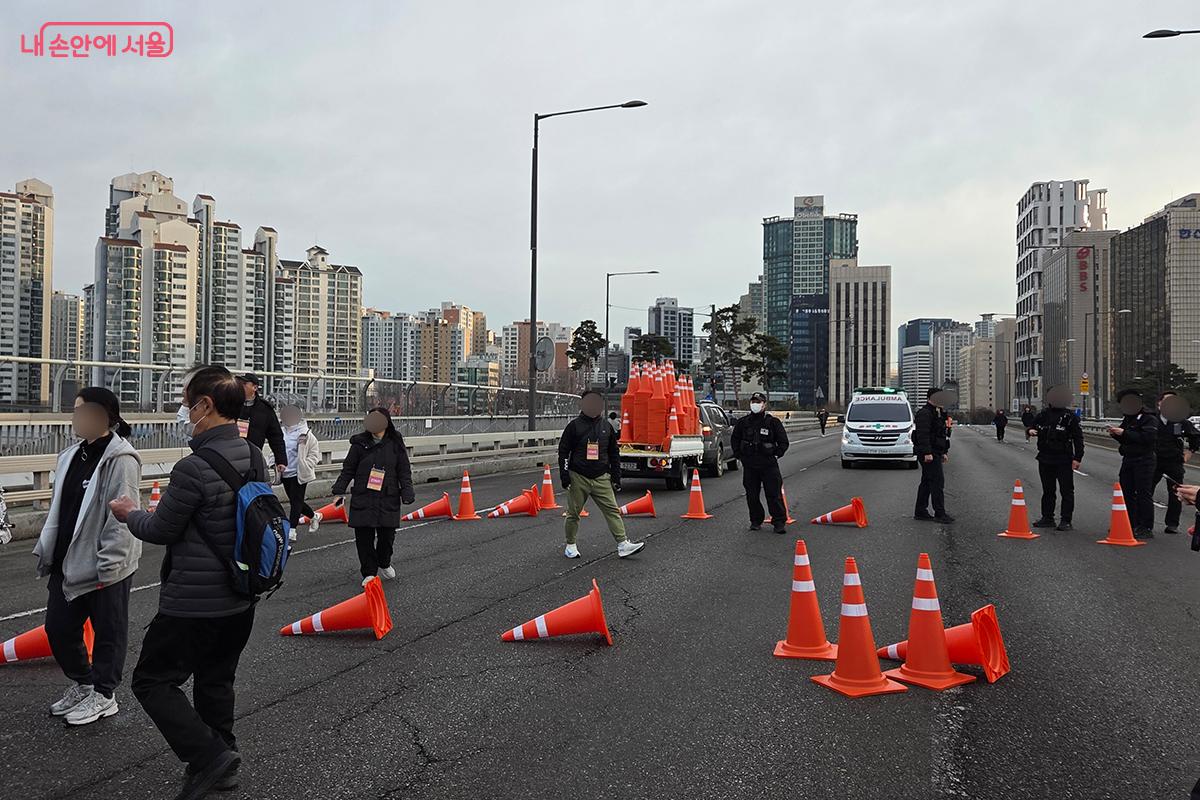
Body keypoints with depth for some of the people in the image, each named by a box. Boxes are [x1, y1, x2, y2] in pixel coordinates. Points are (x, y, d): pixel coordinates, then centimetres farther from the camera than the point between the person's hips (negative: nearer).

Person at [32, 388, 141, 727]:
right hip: (68, 562, 9)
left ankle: (102, 695, 22)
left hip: (105, 566, -9)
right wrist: (46, 551, 15)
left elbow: (122, 517, -21)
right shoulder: (72, 455, 9)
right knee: (58, 628, 16)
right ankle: (82, 683, 35)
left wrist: (107, 567, -21)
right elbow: (59, 508, 17)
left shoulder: (120, 459, -18)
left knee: (108, 632, 7)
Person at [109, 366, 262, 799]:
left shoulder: (193, 468, -24)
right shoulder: (255, 457, 1)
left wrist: (130, 514, 8)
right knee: (216, 681, 21)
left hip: (194, 603, -8)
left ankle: (209, 756, 4)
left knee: (152, 681, 8)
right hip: (240, 600, 8)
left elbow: (160, 530, -12)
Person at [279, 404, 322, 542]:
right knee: (294, 500, 15)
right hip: (286, 473, 7)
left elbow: (315, 455, -7)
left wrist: (304, 466, -17)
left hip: (299, 473, -7)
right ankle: (314, 516, 37)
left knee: (296, 501, -4)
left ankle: (291, 531, -1)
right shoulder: (282, 432, 6)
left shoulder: (306, 434, -12)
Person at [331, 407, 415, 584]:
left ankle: (384, 564, 35)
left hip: (388, 499, 1)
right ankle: (369, 573, 14)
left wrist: (407, 492, -6)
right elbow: (348, 470, 5)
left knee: (387, 535, 7)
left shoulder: (395, 444, 2)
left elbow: (404, 471, 5)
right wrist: (339, 491, -2)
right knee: (364, 537, 0)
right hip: (362, 499, 0)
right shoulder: (360, 443, 0)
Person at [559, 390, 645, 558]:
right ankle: (570, 545, 22)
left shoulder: (606, 427, 10)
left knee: (612, 510, -5)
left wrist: (616, 477, 12)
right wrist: (564, 476, -8)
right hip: (578, 478, -3)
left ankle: (623, 544, -7)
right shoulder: (574, 426, -2)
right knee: (573, 513, 6)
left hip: (601, 478, 3)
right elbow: (563, 451, -2)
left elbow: (614, 454, 17)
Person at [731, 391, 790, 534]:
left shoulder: (773, 422, 0)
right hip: (749, 466, 3)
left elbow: (783, 442, 6)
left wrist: (776, 454, -2)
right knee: (752, 495, 7)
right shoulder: (743, 422, 7)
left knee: (774, 494, -3)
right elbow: (735, 440, 21)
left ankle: (779, 522, 4)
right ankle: (756, 521, 20)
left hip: (769, 464, -3)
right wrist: (739, 455, 10)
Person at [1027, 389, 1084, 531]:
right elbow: (1033, 425, 22)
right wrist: (1030, 431, -3)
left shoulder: (1070, 417, -7)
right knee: (1047, 490, 13)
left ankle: (1066, 521, 3)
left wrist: (1077, 458, -12)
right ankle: (1047, 518, 22)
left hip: (1064, 460, -5)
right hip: (1045, 459, 5)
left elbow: (1078, 438, -7)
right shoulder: (1043, 415, 7)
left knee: (1067, 491, -1)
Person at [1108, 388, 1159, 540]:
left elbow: (1147, 438, -25)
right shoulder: (1128, 417, 17)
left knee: (1144, 493, -7)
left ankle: (1147, 528, -3)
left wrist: (1124, 433, -23)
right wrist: (1115, 434, 2)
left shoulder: (1149, 417, -10)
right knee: (1127, 492, 11)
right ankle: (1132, 525, 20)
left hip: (1144, 460, -9)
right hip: (1128, 459, 9)